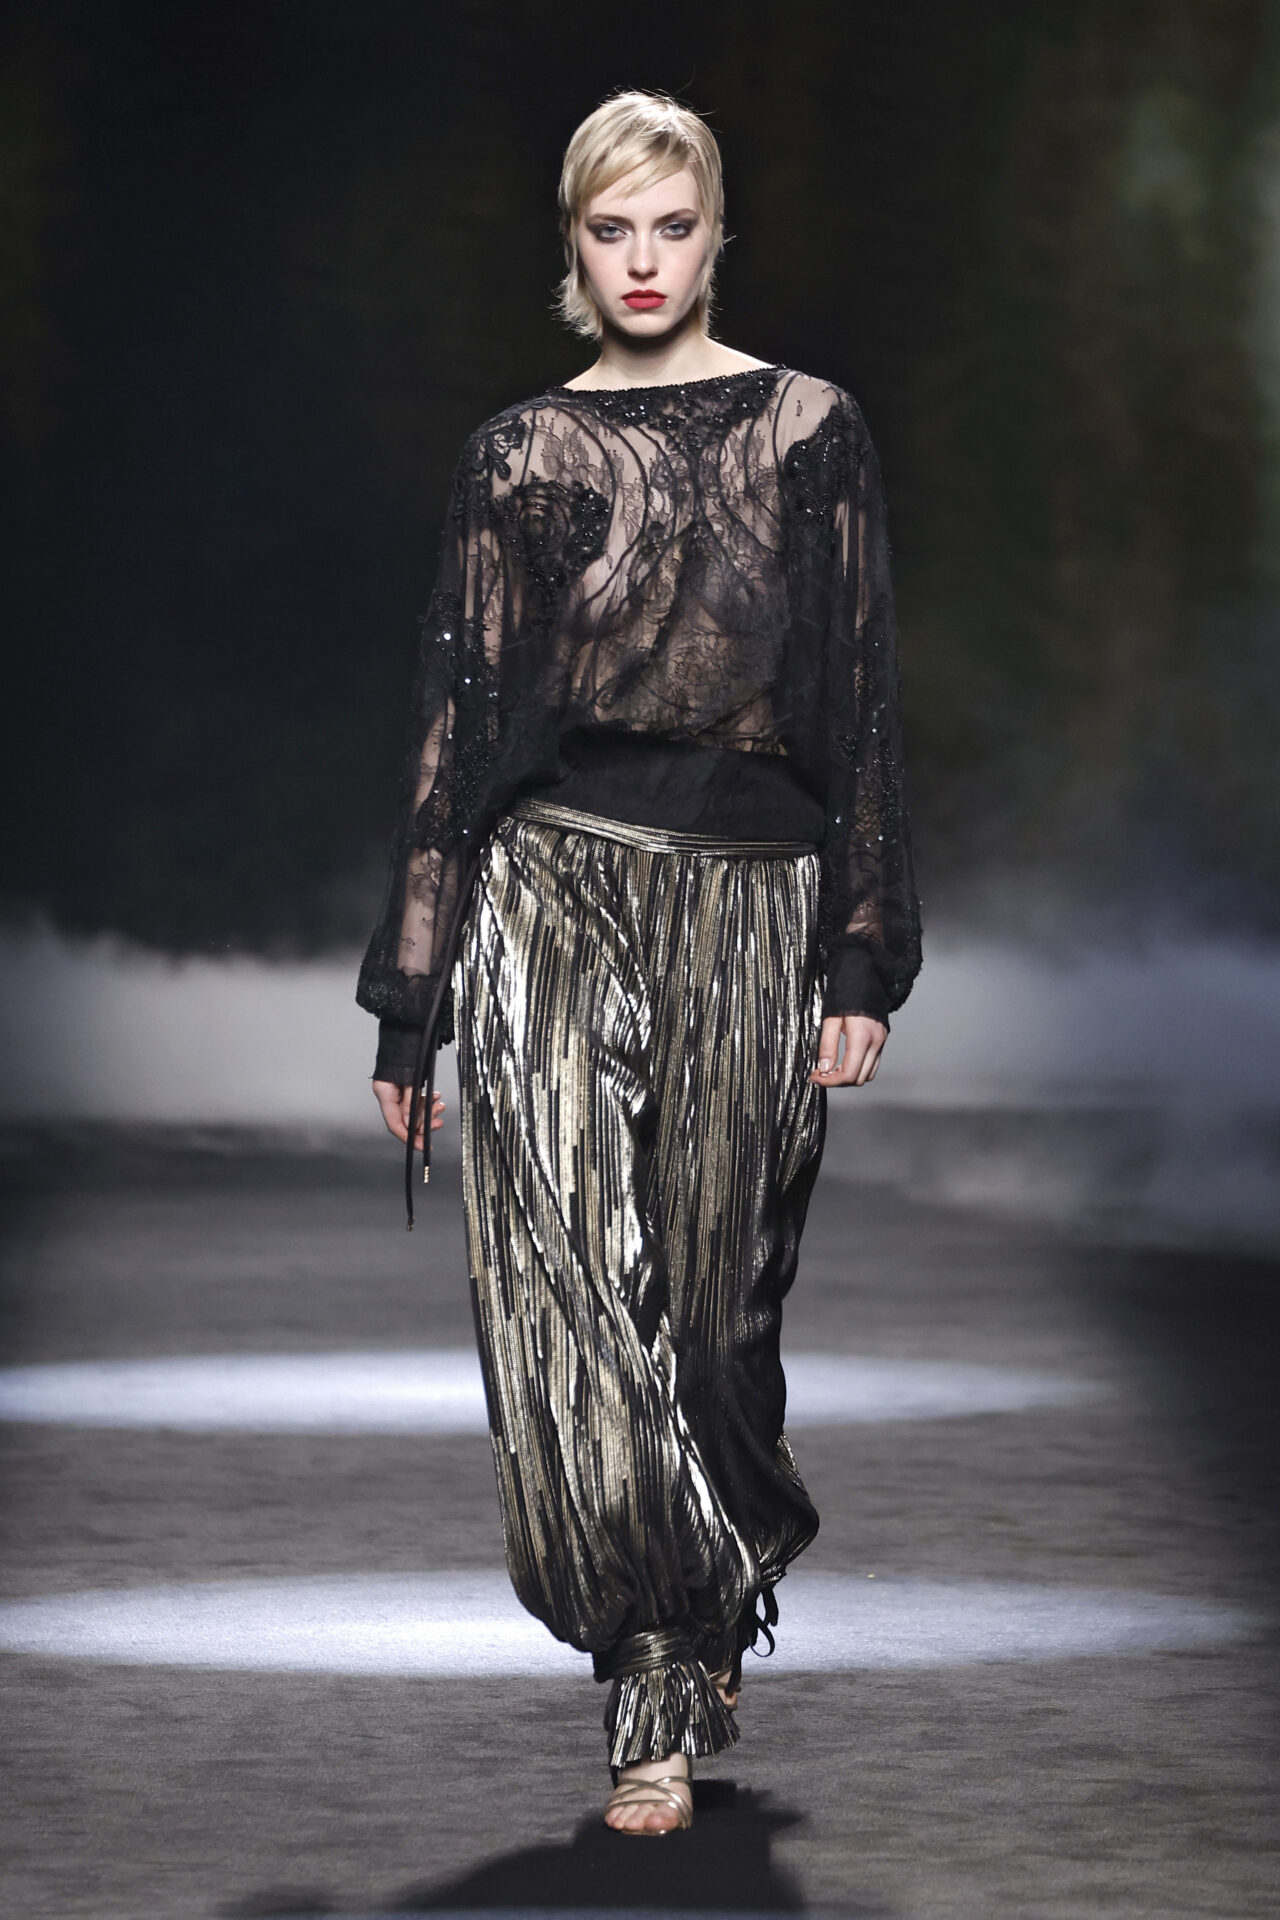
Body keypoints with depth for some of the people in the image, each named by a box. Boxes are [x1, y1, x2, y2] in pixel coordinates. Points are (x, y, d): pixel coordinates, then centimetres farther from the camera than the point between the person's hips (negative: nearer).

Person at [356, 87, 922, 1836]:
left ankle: (670, 1684, 24)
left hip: (746, 905, 0)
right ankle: (672, 1684, -2)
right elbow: (455, 717, 7)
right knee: (569, 1289, -12)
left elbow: (862, 706, 3)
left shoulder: (807, 432, 4)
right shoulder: (520, 457, 6)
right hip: (554, 894, 0)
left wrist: (864, 966, -4)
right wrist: (412, 1004, 4)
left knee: (708, 1289, 6)